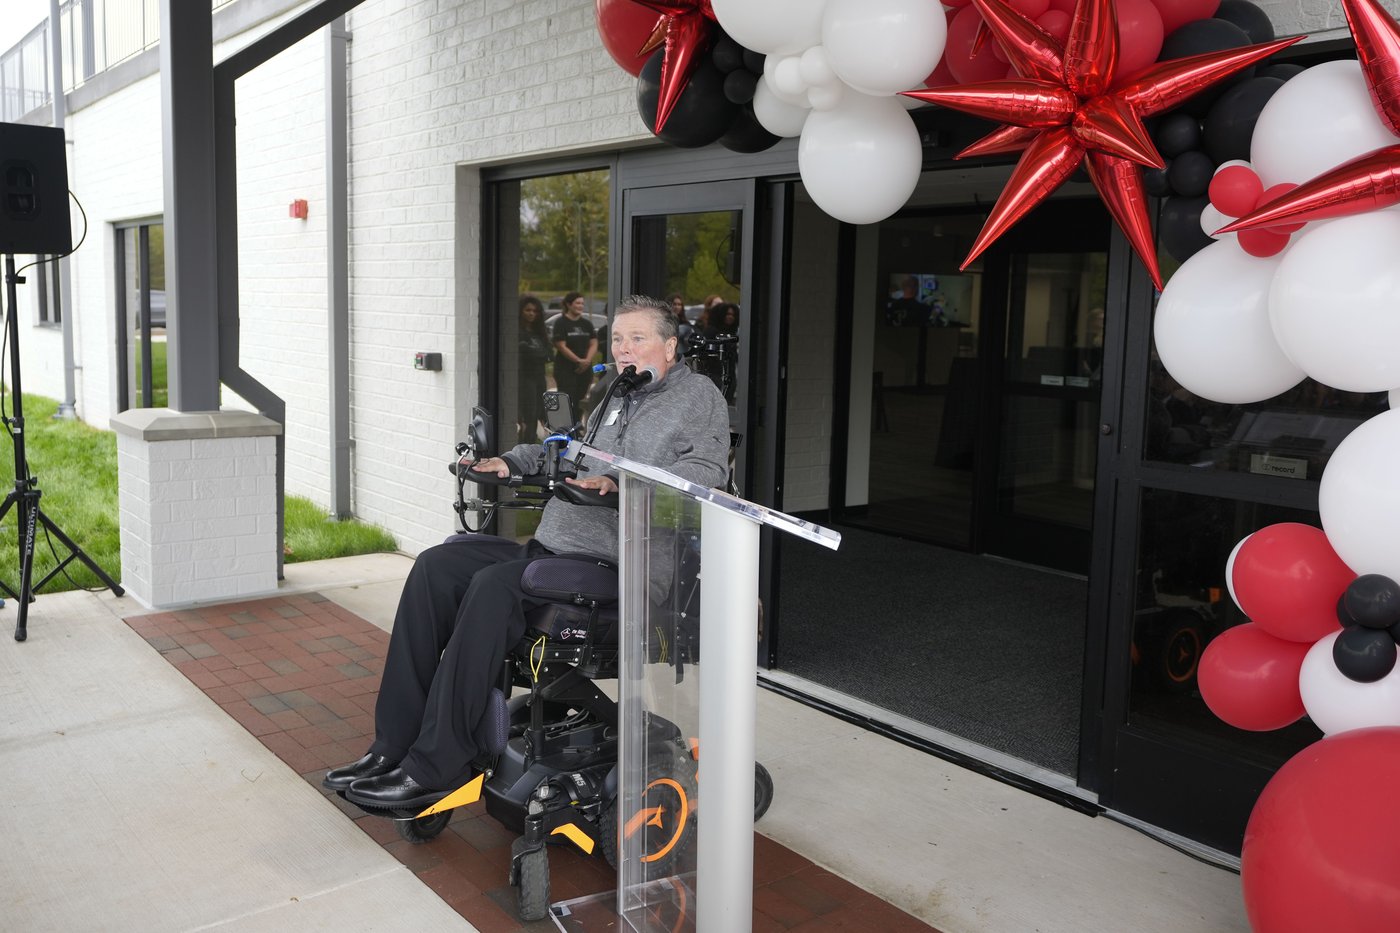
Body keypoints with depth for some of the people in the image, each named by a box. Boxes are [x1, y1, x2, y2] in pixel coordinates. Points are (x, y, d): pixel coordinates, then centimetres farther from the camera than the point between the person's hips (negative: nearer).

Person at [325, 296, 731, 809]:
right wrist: (512, 461, 18)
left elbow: (707, 468, -15)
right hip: (550, 542, 9)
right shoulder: (617, 397, 25)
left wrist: (621, 484, -26)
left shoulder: (698, 395, 1)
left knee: (493, 585, -30)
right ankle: (394, 744, -8)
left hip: (612, 561, -8)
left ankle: (437, 766, -23)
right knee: (436, 566, -8)